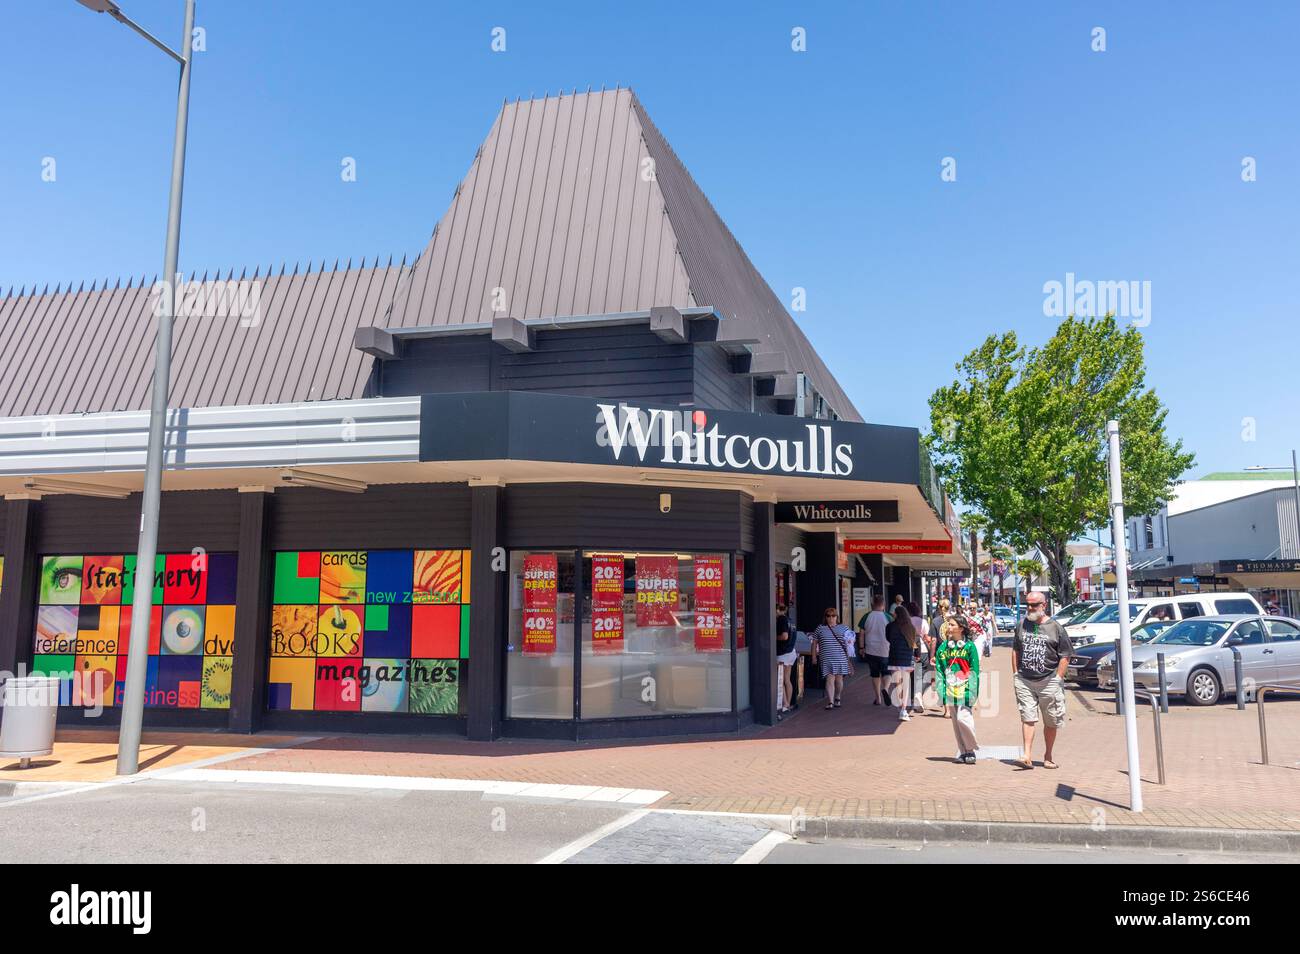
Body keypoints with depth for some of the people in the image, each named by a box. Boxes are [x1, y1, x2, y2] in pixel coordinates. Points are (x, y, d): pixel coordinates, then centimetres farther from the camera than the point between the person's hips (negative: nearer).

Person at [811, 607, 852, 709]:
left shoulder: (843, 628, 9)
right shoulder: (820, 629, 8)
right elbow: (814, 643, 12)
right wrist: (814, 656, 8)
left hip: (841, 658, 1)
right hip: (827, 659, -1)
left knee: (839, 679, 9)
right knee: (830, 679, -11)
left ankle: (837, 698, 30)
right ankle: (830, 702, -15)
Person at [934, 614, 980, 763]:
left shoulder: (969, 646, -5)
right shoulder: (943, 647, 6)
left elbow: (974, 671, -5)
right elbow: (939, 672, 8)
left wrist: (973, 694, -11)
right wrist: (942, 694, 1)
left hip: (965, 690, -5)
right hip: (951, 691, 5)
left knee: (963, 718, -15)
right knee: (956, 723, 9)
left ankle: (971, 749, 4)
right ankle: (962, 752, 21)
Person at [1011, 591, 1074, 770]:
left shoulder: (1055, 627, -2)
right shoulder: (1021, 625, 9)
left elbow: (1065, 656, -1)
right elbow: (1015, 650, 17)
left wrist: (1058, 678, -7)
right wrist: (1016, 674, 10)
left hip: (1049, 681, -2)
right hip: (1024, 681, 2)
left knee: (1051, 722, 8)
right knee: (1027, 718, -6)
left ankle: (1048, 757, 21)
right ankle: (1027, 756, -8)